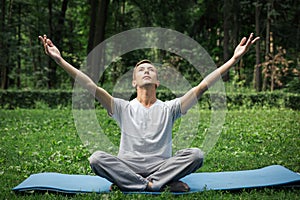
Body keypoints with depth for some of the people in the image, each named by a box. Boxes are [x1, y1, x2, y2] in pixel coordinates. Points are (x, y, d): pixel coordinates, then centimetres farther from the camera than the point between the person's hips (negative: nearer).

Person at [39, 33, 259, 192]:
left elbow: (201, 87, -1)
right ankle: (161, 185, -29)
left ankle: (138, 184, -25)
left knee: (196, 154, -25)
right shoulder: (123, 108, 7)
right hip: (127, 167, 0)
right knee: (97, 158, -29)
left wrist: (234, 59, -9)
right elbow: (92, 87, -2)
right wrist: (60, 60, -11)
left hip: (162, 166, 0)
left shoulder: (169, 108, 7)